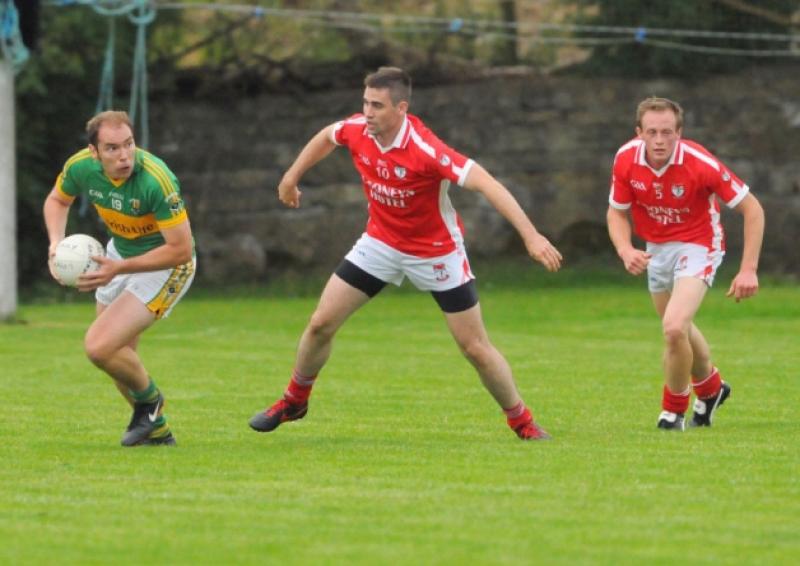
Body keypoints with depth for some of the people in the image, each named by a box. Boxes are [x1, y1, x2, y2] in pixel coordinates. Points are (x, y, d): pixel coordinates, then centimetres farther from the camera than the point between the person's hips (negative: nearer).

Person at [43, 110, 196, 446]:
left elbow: (181, 249, -30)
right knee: (119, 358, 13)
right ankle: (156, 430, 36)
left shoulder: (156, 181, -35)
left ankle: (149, 399, 11)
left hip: (165, 265, -7)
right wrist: (56, 245, -11)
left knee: (99, 347, -18)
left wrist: (119, 269, -31)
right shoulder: (81, 167, -17)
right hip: (120, 253, 7)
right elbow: (57, 200, 7)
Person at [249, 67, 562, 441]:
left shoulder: (424, 150, -33)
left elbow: (485, 183, -38)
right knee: (321, 324, 2)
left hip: (436, 251, -5)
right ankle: (294, 401, 26)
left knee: (475, 348, -3)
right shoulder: (357, 131, -15)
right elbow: (326, 136, 10)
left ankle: (522, 423, 16)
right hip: (381, 242, 5)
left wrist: (530, 235, -45)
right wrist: (292, 176, 18)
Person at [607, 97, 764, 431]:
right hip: (656, 249, 5)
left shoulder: (700, 163, -29)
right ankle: (711, 388, 52)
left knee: (674, 327, -23)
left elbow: (752, 209, -20)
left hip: (697, 246, -5)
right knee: (679, 330, 22)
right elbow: (617, 212, -2)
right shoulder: (626, 159, -17)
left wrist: (749, 269, -25)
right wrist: (625, 250, -23)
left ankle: (674, 409, 2)